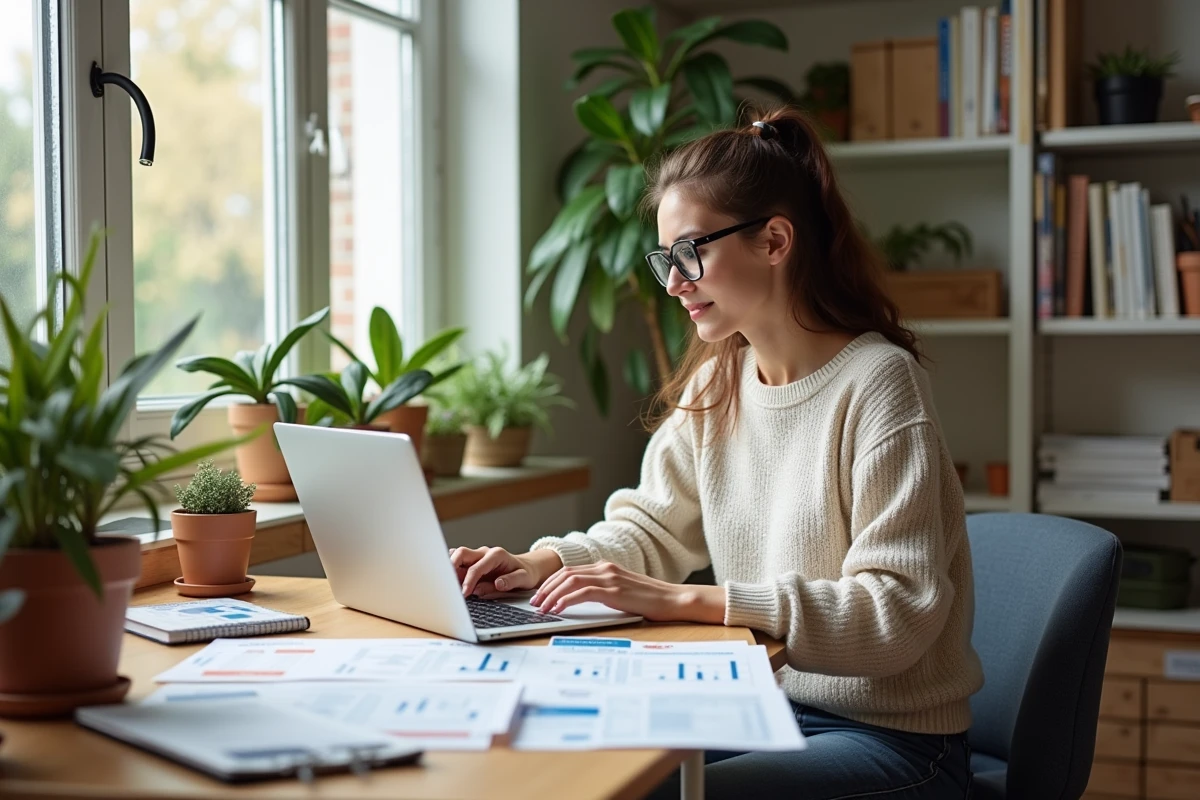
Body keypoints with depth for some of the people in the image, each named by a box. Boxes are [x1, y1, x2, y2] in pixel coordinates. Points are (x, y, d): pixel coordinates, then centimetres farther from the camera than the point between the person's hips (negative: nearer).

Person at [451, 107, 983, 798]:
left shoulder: (876, 381, -17)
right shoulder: (716, 383, 5)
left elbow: (898, 612, -23)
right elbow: (651, 528, 13)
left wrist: (685, 600, -28)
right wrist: (545, 561, -8)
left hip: (893, 741, -6)